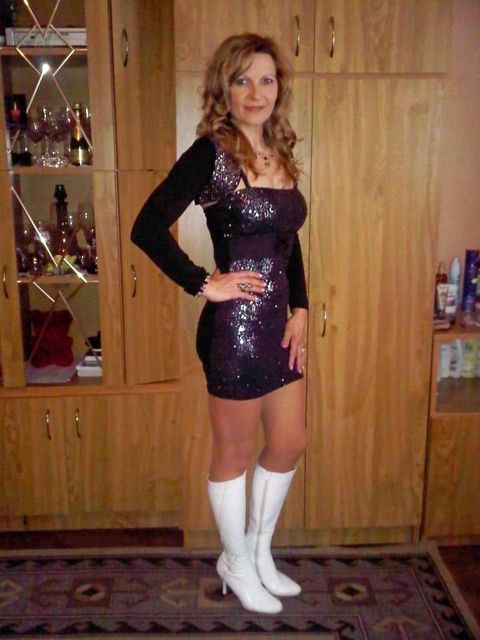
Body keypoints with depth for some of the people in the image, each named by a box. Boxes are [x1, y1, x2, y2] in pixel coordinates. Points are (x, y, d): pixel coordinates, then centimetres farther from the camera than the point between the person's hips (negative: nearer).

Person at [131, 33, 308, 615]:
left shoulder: (281, 154, 9)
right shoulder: (211, 153, -12)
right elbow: (147, 228, -18)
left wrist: (299, 310, 6)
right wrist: (203, 284, -14)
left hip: (279, 323, 8)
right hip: (234, 326, -8)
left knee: (290, 443, 18)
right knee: (235, 453, 10)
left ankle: (259, 551, 41)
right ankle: (236, 564, 35)